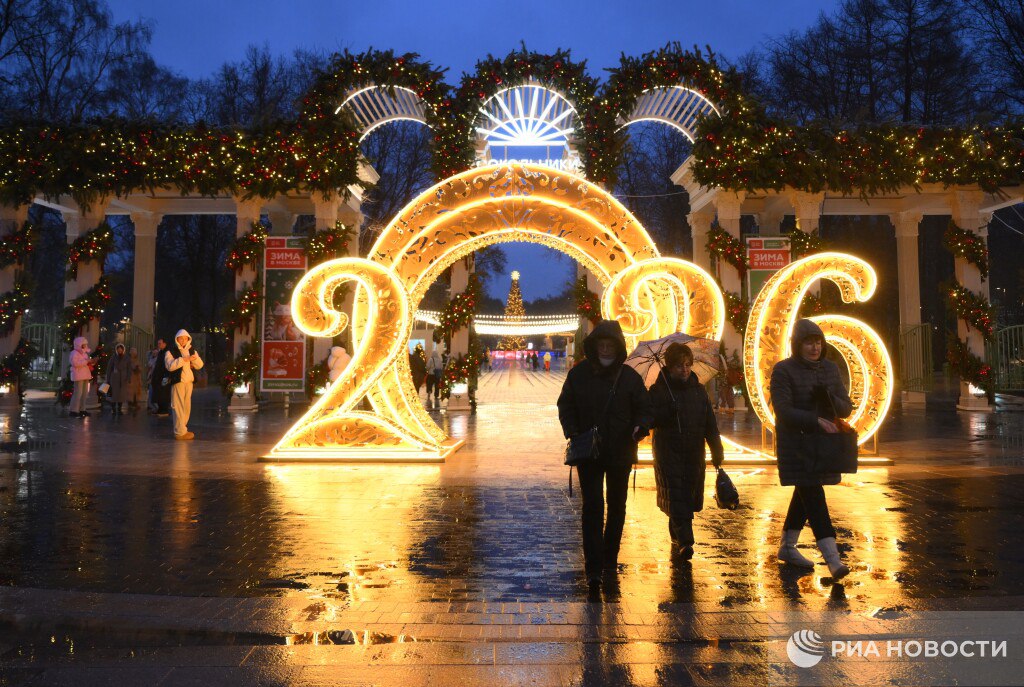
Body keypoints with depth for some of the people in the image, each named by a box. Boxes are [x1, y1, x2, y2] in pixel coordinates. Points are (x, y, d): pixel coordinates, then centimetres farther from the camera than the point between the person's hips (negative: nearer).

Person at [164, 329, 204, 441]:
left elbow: (199, 365, 10)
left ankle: (182, 428, 21)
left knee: (186, 407, 10)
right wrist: (184, 359, -22)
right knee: (178, 407, -7)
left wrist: (193, 358, -9)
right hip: (178, 381, -6)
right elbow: (170, 365, -17)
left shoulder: (191, 351, 17)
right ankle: (180, 432, -6)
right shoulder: (171, 351, -1)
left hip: (189, 382, 6)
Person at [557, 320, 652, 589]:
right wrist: (572, 432, -12)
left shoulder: (629, 376, -1)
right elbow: (565, 406, 5)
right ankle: (593, 567, -5)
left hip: (620, 453, 2)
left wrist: (640, 426, -21)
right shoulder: (578, 374, -1)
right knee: (592, 507, -7)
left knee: (617, 507, 14)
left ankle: (610, 558, 31)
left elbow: (645, 409, 1)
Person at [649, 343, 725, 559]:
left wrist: (716, 450, 6)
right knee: (676, 497, -10)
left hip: (694, 453, 4)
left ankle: (677, 535, 29)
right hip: (668, 452, -4)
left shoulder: (699, 391, 9)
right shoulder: (659, 391, -3)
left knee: (688, 497, 10)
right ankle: (684, 541, -13)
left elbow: (710, 423, 10)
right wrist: (668, 412, -25)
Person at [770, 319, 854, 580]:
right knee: (814, 497, -12)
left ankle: (787, 547, 30)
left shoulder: (830, 368, 6)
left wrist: (830, 398, -17)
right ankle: (833, 559, -15)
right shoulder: (783, 370, -11)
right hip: (796, 443, -6)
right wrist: (817, 420, -30)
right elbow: (783, 411, -19)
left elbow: (846, 408, 5)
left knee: (805, 494, 15)